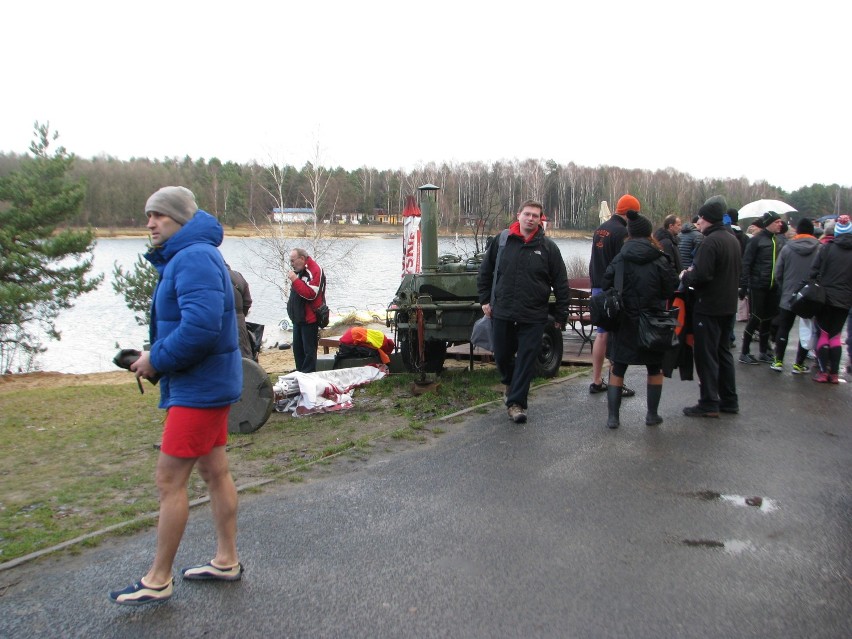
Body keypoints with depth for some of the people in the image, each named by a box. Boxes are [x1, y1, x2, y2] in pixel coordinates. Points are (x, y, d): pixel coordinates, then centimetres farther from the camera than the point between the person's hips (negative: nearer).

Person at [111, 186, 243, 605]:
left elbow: (201, 326, -31)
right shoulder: (182, 258, 15)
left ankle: (158, 581, 11)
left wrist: (157, 360, -19)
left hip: (199, 388, -11)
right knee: (215, 471, 16)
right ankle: (226, 561, 27)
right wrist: (153, 357, 7)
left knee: (169, 480, -2)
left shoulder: (194, 258, -19)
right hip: (208, 383, 11)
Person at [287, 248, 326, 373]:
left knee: (309, 350, -4)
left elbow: (311, 294, -24)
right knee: (297, 349, 14)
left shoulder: (315, 270, -14)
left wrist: (295, 280, -23)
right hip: (298, 318, 9)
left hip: (310, 319, -9)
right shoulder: (299, 271, 13)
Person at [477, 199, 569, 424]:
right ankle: (510, 383, 42)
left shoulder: (548, 247, 0)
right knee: (502, 356, 14)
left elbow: (561, 283, 3)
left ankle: (516, 402, 8)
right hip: (501, 313, 2)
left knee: (526, 360, -1)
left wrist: (561, 315, 1)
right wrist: (485, 300, 8)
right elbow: (484, 273, 14)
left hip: (533, 318, -2)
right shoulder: (501, 241, 3)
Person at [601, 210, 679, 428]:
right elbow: (670, 289, -1)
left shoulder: (619, 260, -5)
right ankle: (652, 414, 21)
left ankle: (613, 416, 6)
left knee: (617, 369, 9)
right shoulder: (659, 260, -8)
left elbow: (607, 286, -3)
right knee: (654, 368, 18)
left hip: (624, 323, 1)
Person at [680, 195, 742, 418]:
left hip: (708, 307, -9)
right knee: (723, 351, 18)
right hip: (728, 305, 9)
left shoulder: (710, 241, -19)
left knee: (706, 354, -2)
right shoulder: (732, 239, 10)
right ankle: (729, 400, 24)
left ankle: (709, 404, 3)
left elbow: (701, 275, -27)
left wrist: (685, 277, -5)